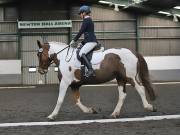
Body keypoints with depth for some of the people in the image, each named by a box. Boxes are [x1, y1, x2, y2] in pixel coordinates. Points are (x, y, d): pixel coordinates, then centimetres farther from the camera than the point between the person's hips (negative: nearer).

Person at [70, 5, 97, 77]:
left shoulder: (86, 20, -8)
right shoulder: (89, 20, 22)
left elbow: (81, 32, -12)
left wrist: (74, 40, -6)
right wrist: (82, 43, 22)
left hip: (91, 42, -11)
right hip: (90, 41, 11)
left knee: (81, 53, -25)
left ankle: (90, 70, -37)